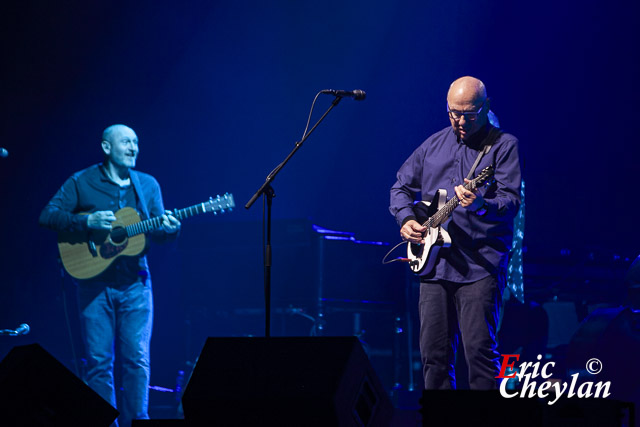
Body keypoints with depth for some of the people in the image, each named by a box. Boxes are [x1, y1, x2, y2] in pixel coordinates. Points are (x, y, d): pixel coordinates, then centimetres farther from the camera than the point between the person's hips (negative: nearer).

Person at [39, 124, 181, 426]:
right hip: (95, 284, -2)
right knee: (99, 360, -2)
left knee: (137, 358, -3)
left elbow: (157, 231, 11)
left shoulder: (148, 185, 12)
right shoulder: (81, 182, 2)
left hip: (135, 282, 2)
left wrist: (169, 229, -13)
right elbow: (48, 216, -4)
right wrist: (88, 222, -17)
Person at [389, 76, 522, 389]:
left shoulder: (503, 145, 1)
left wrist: (481, 205, -31)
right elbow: (401, 186, 25)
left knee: (479, 349, -12)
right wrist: (406, 219, 5)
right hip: (435, 263, 5)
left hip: (481, 264, -5)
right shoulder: (434, 145, 16)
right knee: (434, 353, 5)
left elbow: (512, 200, -10)